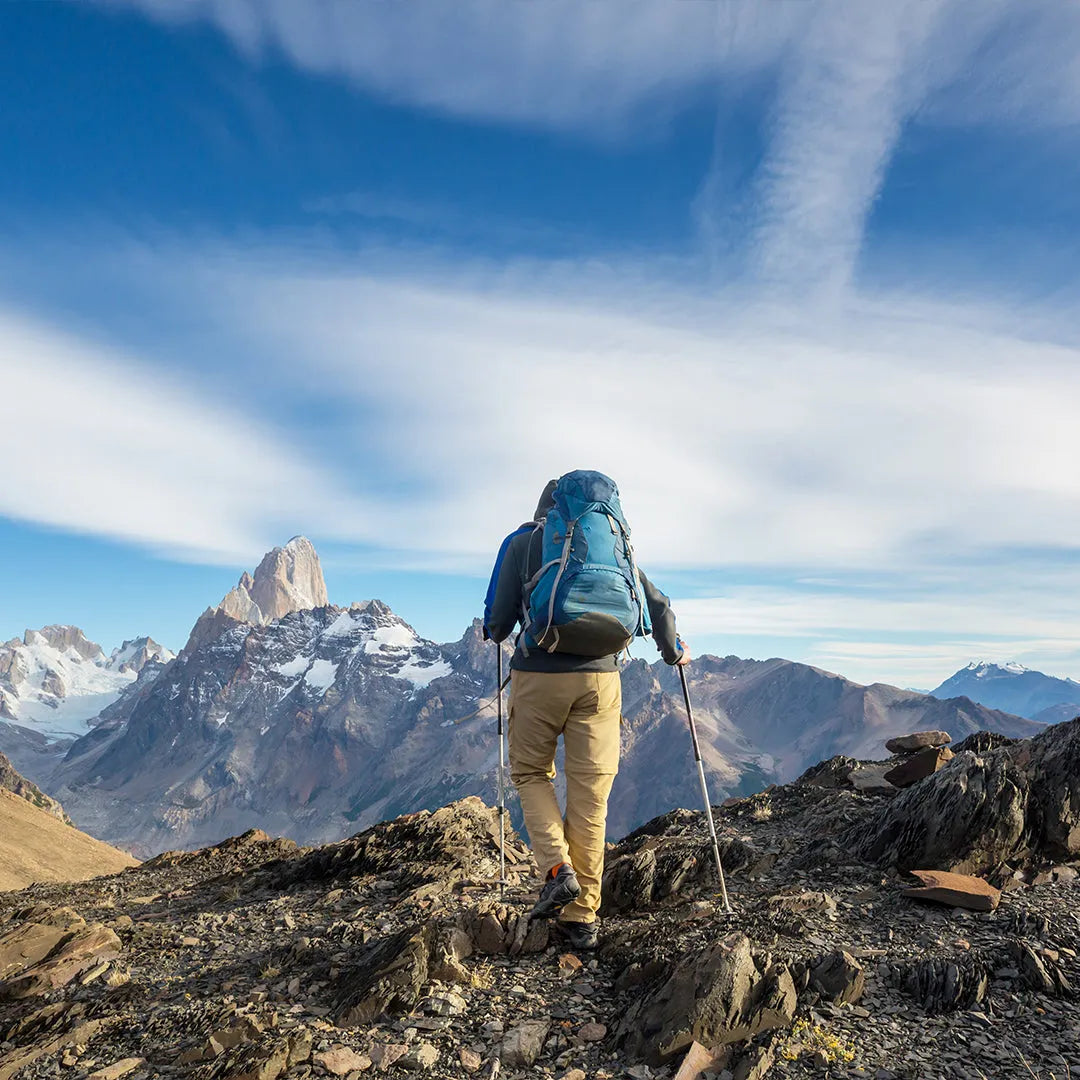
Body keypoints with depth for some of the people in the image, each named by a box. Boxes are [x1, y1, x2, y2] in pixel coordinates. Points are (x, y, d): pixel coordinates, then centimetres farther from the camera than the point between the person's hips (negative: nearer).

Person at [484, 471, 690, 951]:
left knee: (531, 773, 19)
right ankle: (581, 918, 13)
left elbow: (499, 620, 4)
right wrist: (673, 652, 30)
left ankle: (557, 869, 0)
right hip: (599, 677, 2)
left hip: (538, 675, -2)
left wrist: (494, 632, 28)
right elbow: (659, 606, 13)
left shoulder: (522, 542, 5)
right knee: (590, 795, 8)